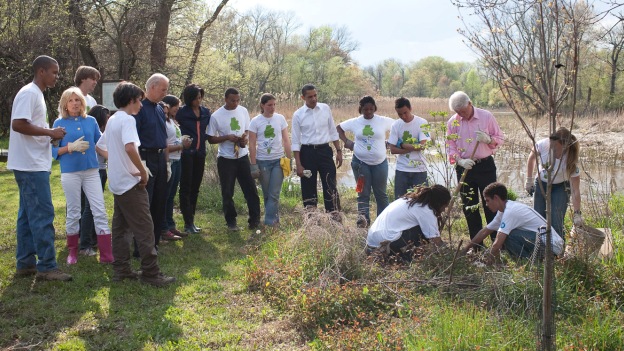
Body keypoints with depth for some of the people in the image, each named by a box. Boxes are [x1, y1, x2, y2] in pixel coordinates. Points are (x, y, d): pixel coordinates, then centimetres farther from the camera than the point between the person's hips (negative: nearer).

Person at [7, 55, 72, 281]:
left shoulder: (36, 94, 17)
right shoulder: (29, 93, -13)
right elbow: (18, 125, -23)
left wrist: (49, 135, 7)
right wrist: (50, 132, -18)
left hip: (32, 165, 10)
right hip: (31, 165, -10)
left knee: (29, 215, 12)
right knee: (43, 215, -8)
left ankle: (25, 264, 18)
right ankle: (46, 267, -4)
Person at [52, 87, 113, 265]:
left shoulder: (91, 121, 7)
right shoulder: (59, 123, 1)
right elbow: (54, 150, -2)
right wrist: (71, 147, -16)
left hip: (91, 170, 2)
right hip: (70, 172, -2)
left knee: (100, 211, -4)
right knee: (73, 213, 8)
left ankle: (107, 255, -2)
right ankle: (72, 251, 24)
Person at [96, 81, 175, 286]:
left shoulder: (112, 120, 14)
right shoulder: (127, 119, -15)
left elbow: (100, 147, 24)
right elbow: (130, 147, -30)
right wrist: (143, 171, -20)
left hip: (117, 182, 10)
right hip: (130, 183, -10)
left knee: (121, 227, 13)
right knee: (144, 229, -6)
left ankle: (121, 270, 18)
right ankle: (151, 273, -3)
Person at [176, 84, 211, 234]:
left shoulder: (206, 112, 8)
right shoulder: (182, 112, -7)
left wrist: (205, 138, 1)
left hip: (200, 154, 5)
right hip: (186, 153, -5)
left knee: (195, 188, 10)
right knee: (186, 188, -2)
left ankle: (191, 221, 18)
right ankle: (188, 223, 1)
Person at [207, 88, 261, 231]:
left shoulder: (243, 111, 2)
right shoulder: (216, 116, -10)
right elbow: (210, 139, -5)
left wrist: (245, 138, -8)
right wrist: (227, 137, -20)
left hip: (243, 156, 3)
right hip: (226, 159, -3)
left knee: (250, 189, 5)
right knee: (227, 192, 4)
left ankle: (255, 219, 16)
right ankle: (231, 222, 17)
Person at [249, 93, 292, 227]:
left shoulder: (280, 118, 1)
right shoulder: (255, 121, -3)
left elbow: (286, 140, 5)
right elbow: (252, 145, -3)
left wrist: (289, 159, 1)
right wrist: (253, 164, -6)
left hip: (278, 160, 1)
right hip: (263, 161, 0)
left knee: (274, 194, -4)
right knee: (267, 194, 7)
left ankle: (269, 222, -1)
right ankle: (274, 218, 20)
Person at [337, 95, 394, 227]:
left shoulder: (384, 121, -2)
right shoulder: (354, 122, 2)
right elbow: (339, 128, 16)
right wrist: (346, 141, 3)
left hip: (380, 163, 0)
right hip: (360, 162, 0)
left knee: (381, 194, 9)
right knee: (363, 193, -1)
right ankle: (363, 219, -9)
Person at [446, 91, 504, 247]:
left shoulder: (486, 116, -3)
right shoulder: (452, 122, 2)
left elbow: (500, 139, 2)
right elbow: (450, 146, 2)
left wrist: (488, 139, -20)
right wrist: (460, 160, -15)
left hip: (486, 165, -2)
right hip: (464, 168, 3)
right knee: (469, 207, 7)